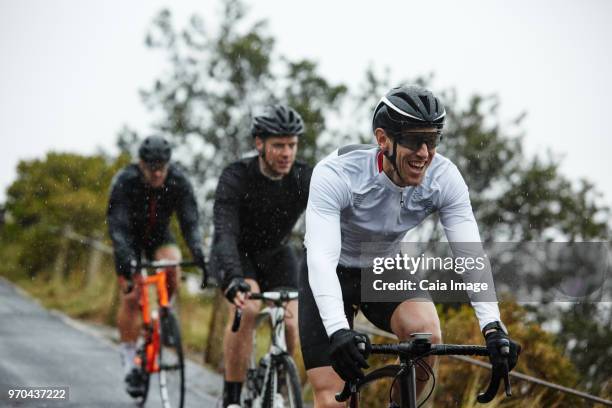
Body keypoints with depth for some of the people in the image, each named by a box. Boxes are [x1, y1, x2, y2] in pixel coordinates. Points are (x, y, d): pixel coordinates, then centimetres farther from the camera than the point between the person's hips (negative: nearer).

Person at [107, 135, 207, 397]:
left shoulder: (179, 182, -24)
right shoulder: (124, 182, -29)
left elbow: (190, 222, -27)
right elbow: (117, 226, -34)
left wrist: (199, 254, -44)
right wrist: (125, 259, -50)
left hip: (159, 237, 2)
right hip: (130, 238, -2)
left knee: (172, 269, -30)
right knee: (130, 297, -12)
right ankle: (129, 363, -3)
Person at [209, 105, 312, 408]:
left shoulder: (306, 179, -21)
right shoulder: (236, 178, -29)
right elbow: (225, 234, -41)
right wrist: (233, 279, -59)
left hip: (276, 255, 3)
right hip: (237, 254, -3)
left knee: (290, 326, -15)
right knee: (247, 309, -31)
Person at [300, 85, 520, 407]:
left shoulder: (444, 178, -23)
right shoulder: (336, 174, -33)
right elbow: (321, 259, -43)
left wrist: (493, 326, -42)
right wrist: (338, 332, -57)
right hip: (333, 272, -3)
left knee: (427, 333, -29)